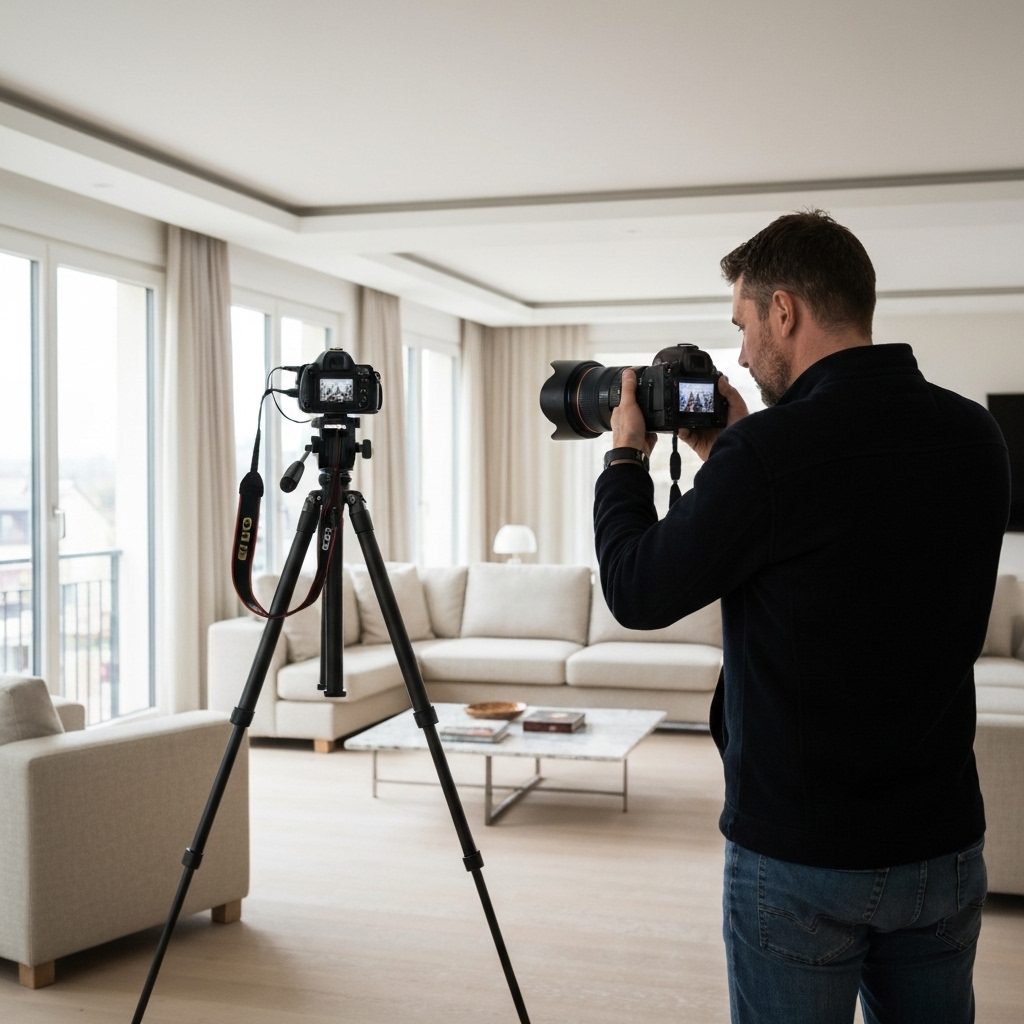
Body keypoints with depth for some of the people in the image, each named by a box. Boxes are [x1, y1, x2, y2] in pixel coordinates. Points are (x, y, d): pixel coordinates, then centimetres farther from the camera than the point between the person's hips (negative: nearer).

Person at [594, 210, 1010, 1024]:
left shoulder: (769, 452, -20)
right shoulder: (974, 437, 0)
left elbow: (638, 595, -9)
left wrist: (626, 457, 5)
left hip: (799, 854, -5)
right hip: (944, 843, 6)